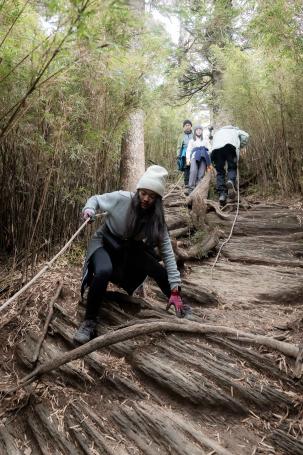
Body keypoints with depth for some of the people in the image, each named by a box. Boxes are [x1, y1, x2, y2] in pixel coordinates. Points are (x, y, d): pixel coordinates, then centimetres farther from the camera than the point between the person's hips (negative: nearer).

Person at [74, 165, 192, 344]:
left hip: (129, 249, 3)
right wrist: (89, 209, -30)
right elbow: (96, 199, -5)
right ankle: (89, 322, -19)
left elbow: (167, 252, -17)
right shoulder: (121, 199, -24)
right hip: (105, 243, -3)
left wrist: (175, 290, -21)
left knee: (158, 270, -13)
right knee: (103, 272, -35)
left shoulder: (156, 218, -16)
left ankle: (178, 305, 14)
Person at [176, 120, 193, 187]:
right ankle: (186, 183, -10)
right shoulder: (181, 136, 21)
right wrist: (178, 155, 8)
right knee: (186, 168, -9)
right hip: (185, 153, 1)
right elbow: (179, 147, 19)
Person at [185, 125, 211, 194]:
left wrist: (209, 162, 15)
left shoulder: (204, 141, 33)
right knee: (193, 171, -28)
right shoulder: (192, 141, 27)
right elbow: (188, 150, 14)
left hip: (203, 158, 2)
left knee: (201, 174, -17)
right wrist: (188, 159, -4)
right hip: (194, 157, -2)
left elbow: (207, 151, 26)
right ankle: (191, 188, -35)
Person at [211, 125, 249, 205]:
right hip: (230, 146, -2)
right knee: (232, 168, 7)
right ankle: (231, 181, -26)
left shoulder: (217, 132, 43)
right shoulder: (235, 130, 38)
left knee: (220, 171, 7)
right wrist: (239, 146, 28)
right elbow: (245, 136, 20)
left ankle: (222, 194, -6)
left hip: (216, 148, 2)